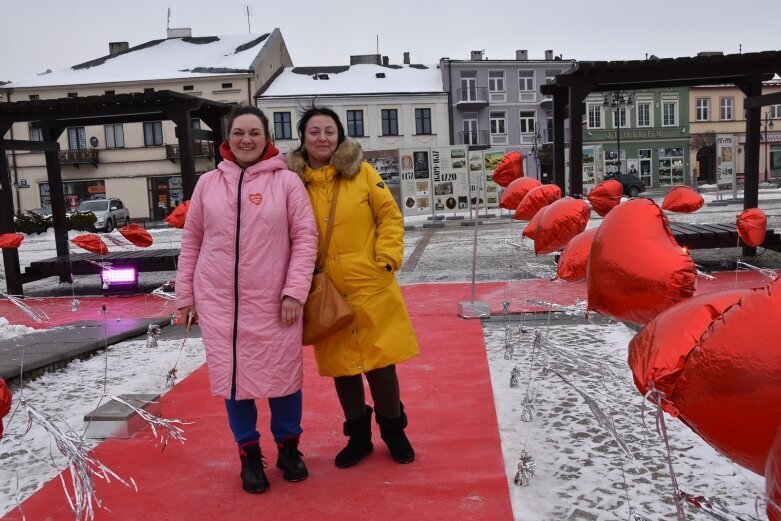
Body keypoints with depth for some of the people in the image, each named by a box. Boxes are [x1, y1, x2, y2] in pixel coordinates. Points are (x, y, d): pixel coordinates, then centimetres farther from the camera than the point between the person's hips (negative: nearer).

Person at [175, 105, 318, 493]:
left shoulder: (286, 181, -1)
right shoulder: (208, 183, 6)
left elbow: (305, 237, -4)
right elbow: (192, 241, 10)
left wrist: (294, 290, -12)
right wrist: (185, 295, 8)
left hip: (273, 301, -2)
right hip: (218, 301, 2)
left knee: (282, 373, 6)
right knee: (233, 375, 7)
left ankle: (288, 446, 29)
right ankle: (249, 453, 26)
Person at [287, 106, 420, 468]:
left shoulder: (362, 172, 1)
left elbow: (390, 217, 2)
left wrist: (387, 260, -7)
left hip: (370, 287, -1)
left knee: (379, 361, 6)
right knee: (341, 366, 11)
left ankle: (393, 429, 28)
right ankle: (358, 434, 30)